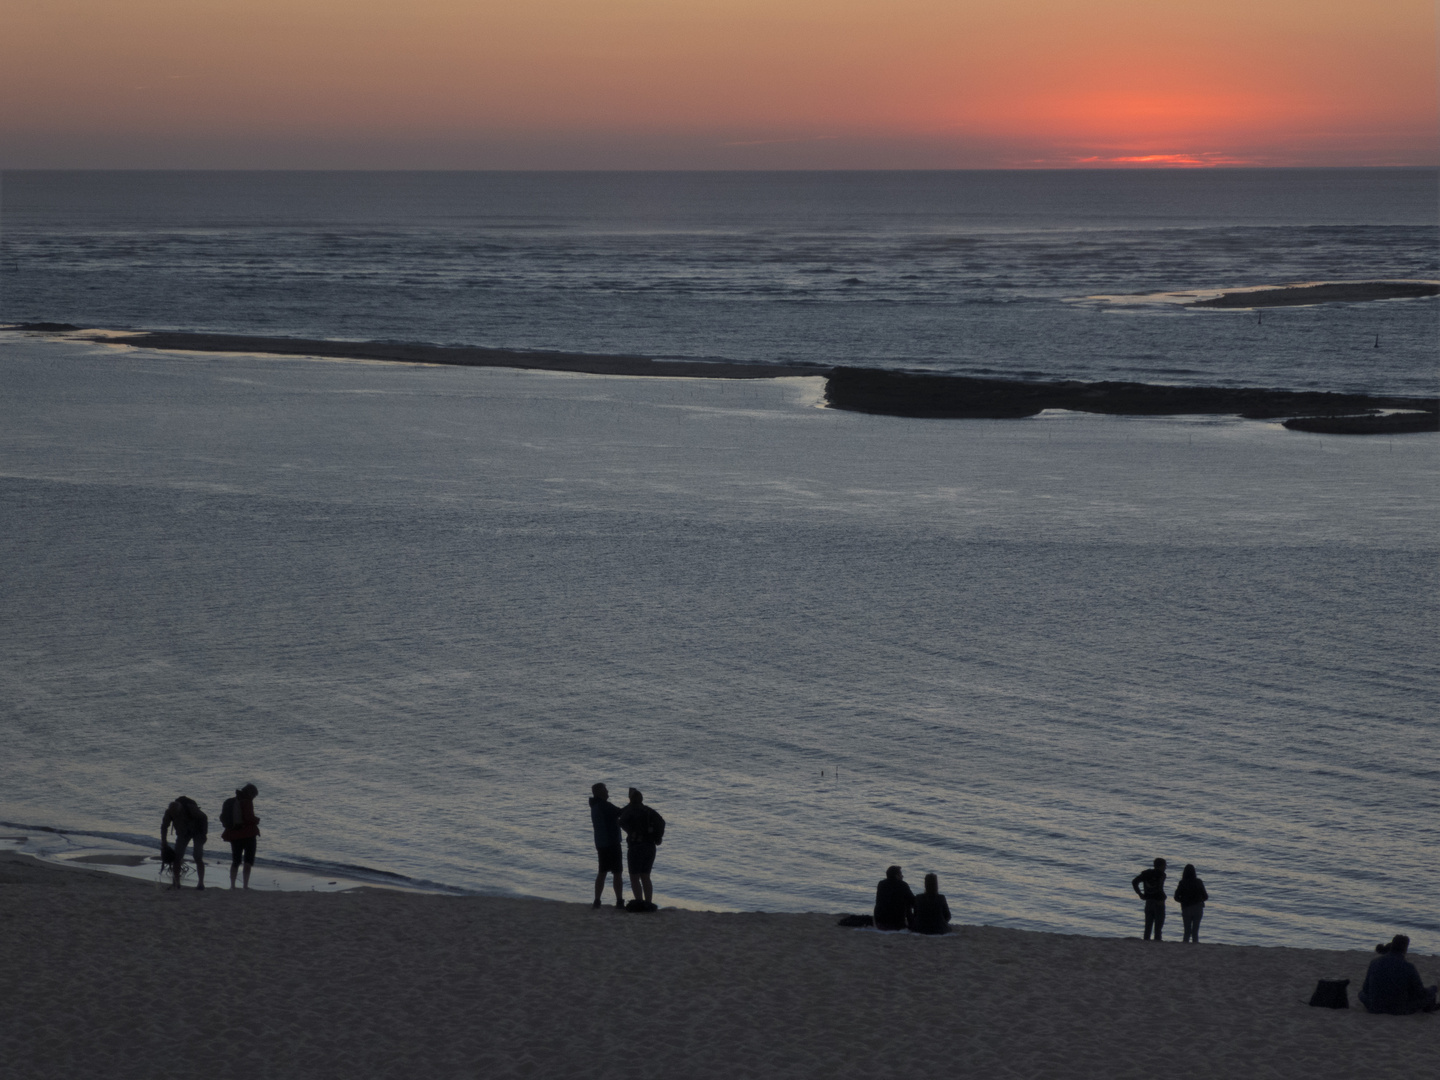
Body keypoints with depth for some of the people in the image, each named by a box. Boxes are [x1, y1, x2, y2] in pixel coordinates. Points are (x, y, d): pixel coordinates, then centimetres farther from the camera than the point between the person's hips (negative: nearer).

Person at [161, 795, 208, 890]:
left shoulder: (191, 809, -33)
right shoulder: (169, 812, -22)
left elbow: (204, 818, -17)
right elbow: (164, 827, -7)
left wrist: (204, 834, -14)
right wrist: (163, 844, -8)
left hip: (197, 832, -4)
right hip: (183, 834, 4)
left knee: (198, 858, -14)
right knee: (177, 857, -8)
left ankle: (201, 883, -10)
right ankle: (176, 883, -2)